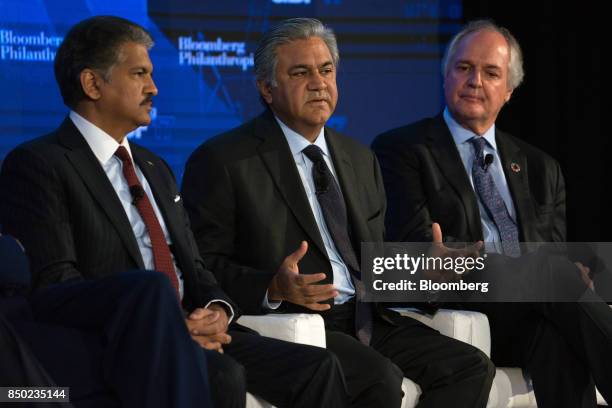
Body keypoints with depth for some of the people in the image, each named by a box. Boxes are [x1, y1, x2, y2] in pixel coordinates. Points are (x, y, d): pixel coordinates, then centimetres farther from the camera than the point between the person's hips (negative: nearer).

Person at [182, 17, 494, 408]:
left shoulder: (361, 160, 21)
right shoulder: (221, 161, 0)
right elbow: (204, 264, -6)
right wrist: (274, 288, -23)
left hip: (367, 319, 7)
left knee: (471, 366, -15)